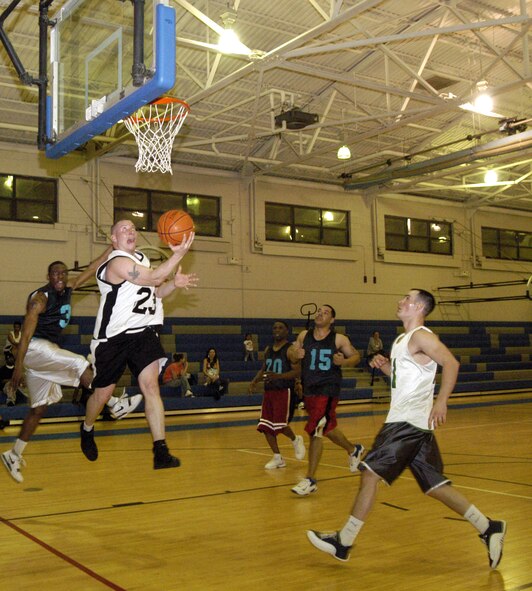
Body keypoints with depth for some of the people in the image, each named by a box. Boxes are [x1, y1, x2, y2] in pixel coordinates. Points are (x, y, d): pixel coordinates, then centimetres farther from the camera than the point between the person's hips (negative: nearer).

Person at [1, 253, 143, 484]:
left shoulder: (68, 289, 8)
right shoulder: (40, 297, -14)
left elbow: (91, 269, 11)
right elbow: (26, 333, -17)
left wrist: (112, 248, 5)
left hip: (47, 351, 9)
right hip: (34, 348, -9)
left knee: (39, 409, 9)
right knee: (79, 364, -20)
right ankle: (116, 405, -13)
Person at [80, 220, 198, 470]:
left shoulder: (141, 258, 12)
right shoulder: (117, 262, -15)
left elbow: (154, 292, 20)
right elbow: (152, 277, -27)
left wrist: (174, 283, 1)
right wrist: (178, 254, -32)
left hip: (143, 333, 6)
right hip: (113, 338, -5)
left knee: (150, 385, -12)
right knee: (103, 392, 9)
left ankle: (161, 452, -17)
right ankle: (87, 429, 41)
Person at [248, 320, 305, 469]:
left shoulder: (291, 349, -9)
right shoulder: (268, 349, 13)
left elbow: (297, 371, -17)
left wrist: (278, 376, -30)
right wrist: (254, 381, 5)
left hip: (285, 391, -7)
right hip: (269, 391, 7)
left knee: (280, 424, -13)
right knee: (265, 426, 1)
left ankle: (296, 440, 19)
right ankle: (278, 458, 13)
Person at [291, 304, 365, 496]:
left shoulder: (339, 339, -5)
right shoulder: (303, 336, 4)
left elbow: (356, 356, 5)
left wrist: (344, 362, -16)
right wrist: (296, 355, -13)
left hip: (328, 390, -5)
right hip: (309, 389, 5)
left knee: (315, 431, -12)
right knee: (327, 427, 21)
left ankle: (310, 480, -5)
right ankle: (353, 450, 48)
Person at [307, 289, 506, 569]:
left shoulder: (421, 336, -10)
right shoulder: (403, 339, 20)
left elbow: (451, 363, -21)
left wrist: (441, 401, -28)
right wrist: (385, 365, 10)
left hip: (408, 422, -10)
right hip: (405, 421, 10)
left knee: (369, 474, -7)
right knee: (435, 485, 11)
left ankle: (343, 543, 1)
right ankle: (489, 528, 15)